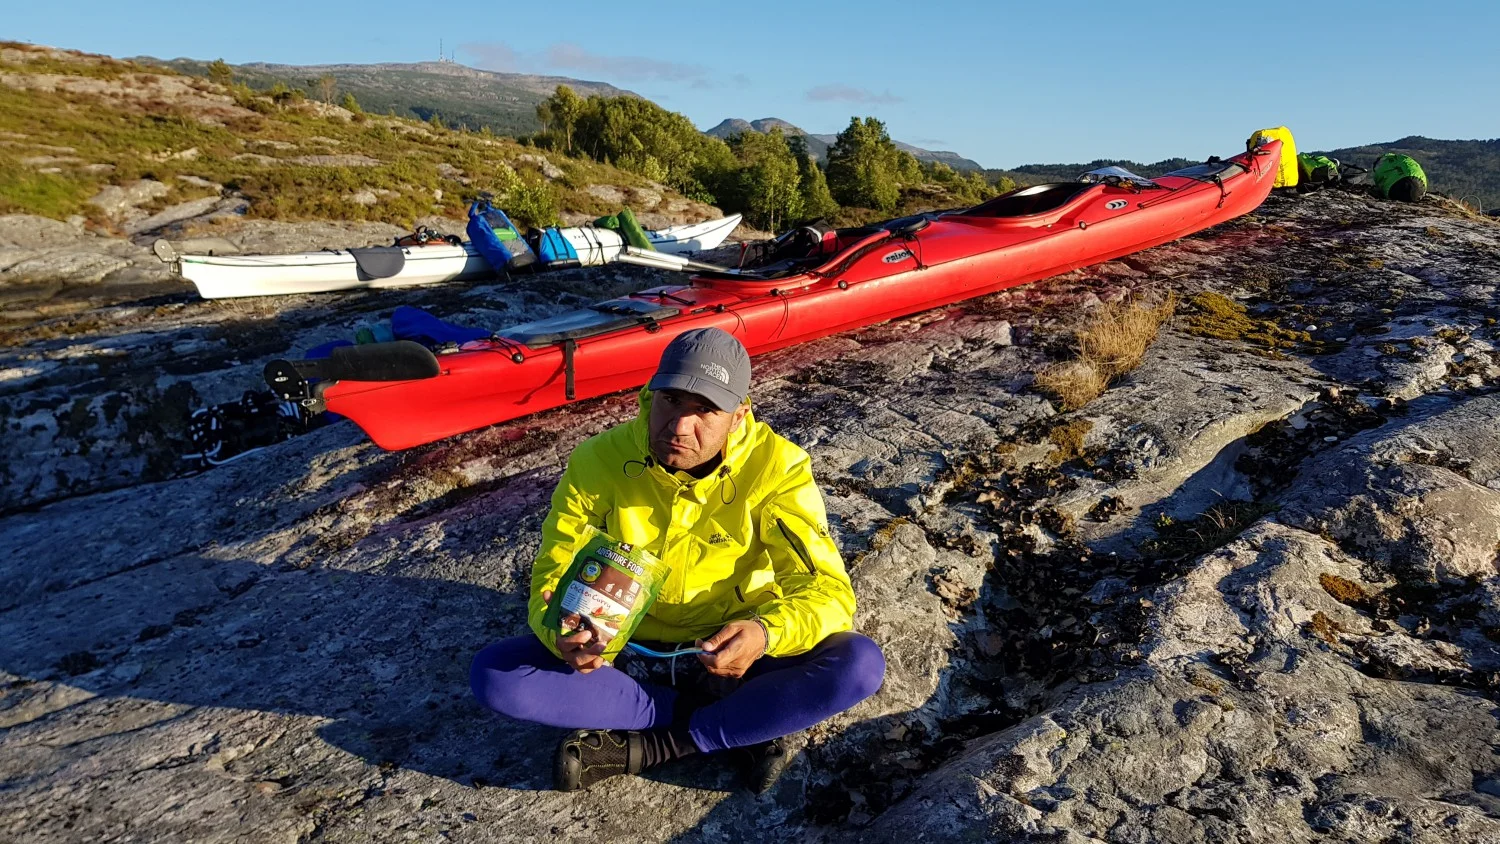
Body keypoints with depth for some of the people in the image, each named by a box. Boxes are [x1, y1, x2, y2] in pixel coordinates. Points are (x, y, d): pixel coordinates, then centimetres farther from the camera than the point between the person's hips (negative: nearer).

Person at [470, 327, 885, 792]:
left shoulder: (775, 467, -19)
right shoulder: (598, 462, -16)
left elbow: (828, 590, -20)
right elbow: (554, 578, -11)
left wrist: (767, 633, -42)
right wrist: (563, 634, -35)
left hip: (731, 652, -1)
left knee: (860, 664, -26)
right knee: (492, 672, -22)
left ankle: (647, 746, -16)